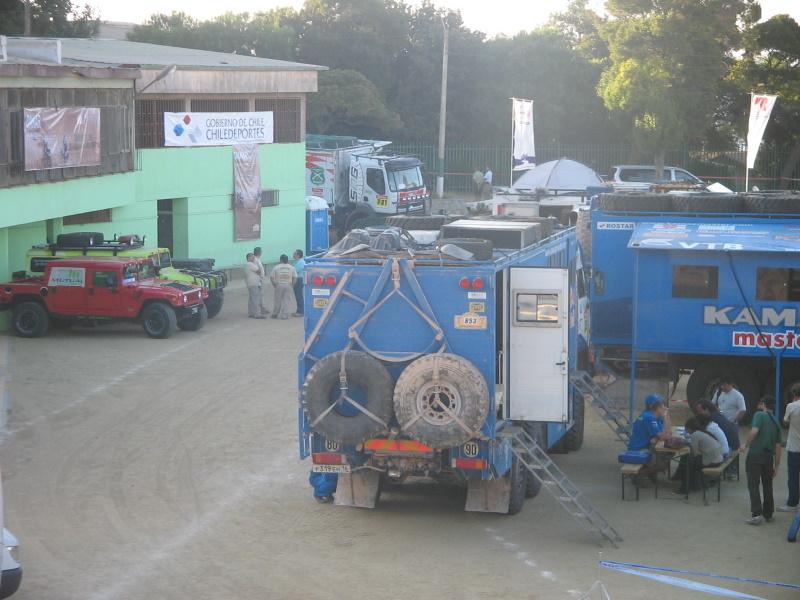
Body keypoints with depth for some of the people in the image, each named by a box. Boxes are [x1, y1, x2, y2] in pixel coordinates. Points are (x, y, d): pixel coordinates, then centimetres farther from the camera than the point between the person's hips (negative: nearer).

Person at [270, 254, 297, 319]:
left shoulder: (276, 267, 0)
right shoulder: (291, 268, 3)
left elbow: (271, 277, -3)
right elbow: (295, 278, -1)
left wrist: (275, 284, 7)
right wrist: (292, 285, 8)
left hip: (279, 285, 0)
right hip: (288, 286, 0)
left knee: (278, 301, 9)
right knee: (287, 301, 2)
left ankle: (275, 314, 19)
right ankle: (284, 315, -2)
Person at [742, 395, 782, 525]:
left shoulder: (760, 415, -4)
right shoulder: (776, 422, 15)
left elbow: (754, 431, -21)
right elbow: (778, 446, 13)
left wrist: (746, 445, -6)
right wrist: (776, 466, 17)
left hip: (755, 454, -6)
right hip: (769, 456, 6)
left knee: (753, 485, -4)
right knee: (767, 485, 17)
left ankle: (757, 514, -14)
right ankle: (768, 513, 23)